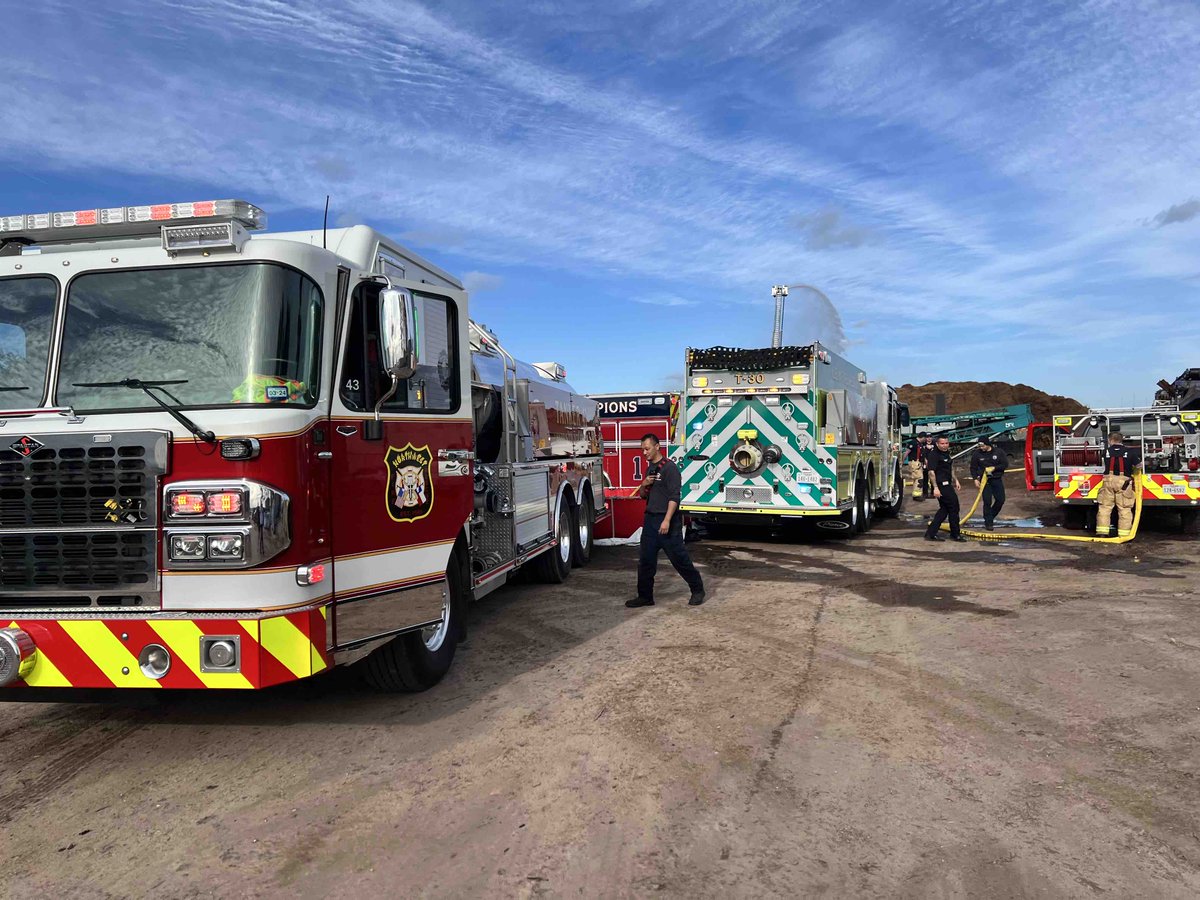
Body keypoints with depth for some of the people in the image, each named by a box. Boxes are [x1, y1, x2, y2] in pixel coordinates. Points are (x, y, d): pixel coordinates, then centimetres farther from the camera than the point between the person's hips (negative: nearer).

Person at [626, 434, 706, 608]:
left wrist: (667, 520, -25)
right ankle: (645, 596, 14)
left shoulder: (669, 467, -12)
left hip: (667, 522, -8)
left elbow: (674, 496, -18)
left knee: (679, 558, 0)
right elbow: (643, 495, 21)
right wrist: (643, 485, -2)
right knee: (646, 560, 7)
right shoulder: (650, 468, 15)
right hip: (650, 520, 8)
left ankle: (697, 590, 14)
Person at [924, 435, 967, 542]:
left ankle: (930, 534, 12)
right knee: (953, 507, -2)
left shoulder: (947, 453, 13)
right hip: (941, 485, -10)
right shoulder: (934, 454, -16)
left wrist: (955, 480, 24)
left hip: (947, 484, 10)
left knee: (944, 509, 11)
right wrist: (935, 488, -27)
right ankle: (955, 535, 12)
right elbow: (931, 472, -22)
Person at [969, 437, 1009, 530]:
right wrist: (975, 479, -7)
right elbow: (973, 468, 3)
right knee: (987, 502, -6)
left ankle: (990, 517, 24)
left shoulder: (999, 452, -3)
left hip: (997, 480, 2)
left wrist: (994, 468, -16)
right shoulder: (977, 454, -4)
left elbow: (1005, 464, -3)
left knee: (1000, 500, 2)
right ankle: (988, 523, 2)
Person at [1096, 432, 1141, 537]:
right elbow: (1138, 465, 8)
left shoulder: (1106, 451, 6)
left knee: (1105, 507, 7)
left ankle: (1102, 532, 4)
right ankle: (1124, 534, 0)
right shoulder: (1129, 452, 2)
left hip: (1108, 480, 1)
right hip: (1123, 481, -1)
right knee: (1124, 509, 2)